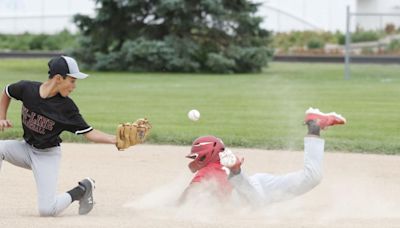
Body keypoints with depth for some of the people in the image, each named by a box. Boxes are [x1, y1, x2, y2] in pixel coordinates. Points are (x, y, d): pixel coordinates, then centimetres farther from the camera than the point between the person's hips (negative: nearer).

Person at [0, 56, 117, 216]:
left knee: (47, 210, -15)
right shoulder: (26, 88, -13)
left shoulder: (67, 106, -18)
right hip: (26, 148, 3)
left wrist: (117, 139, -29)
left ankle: (82, 190, 11)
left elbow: (89, 133, -16)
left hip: (47, 156, -3)